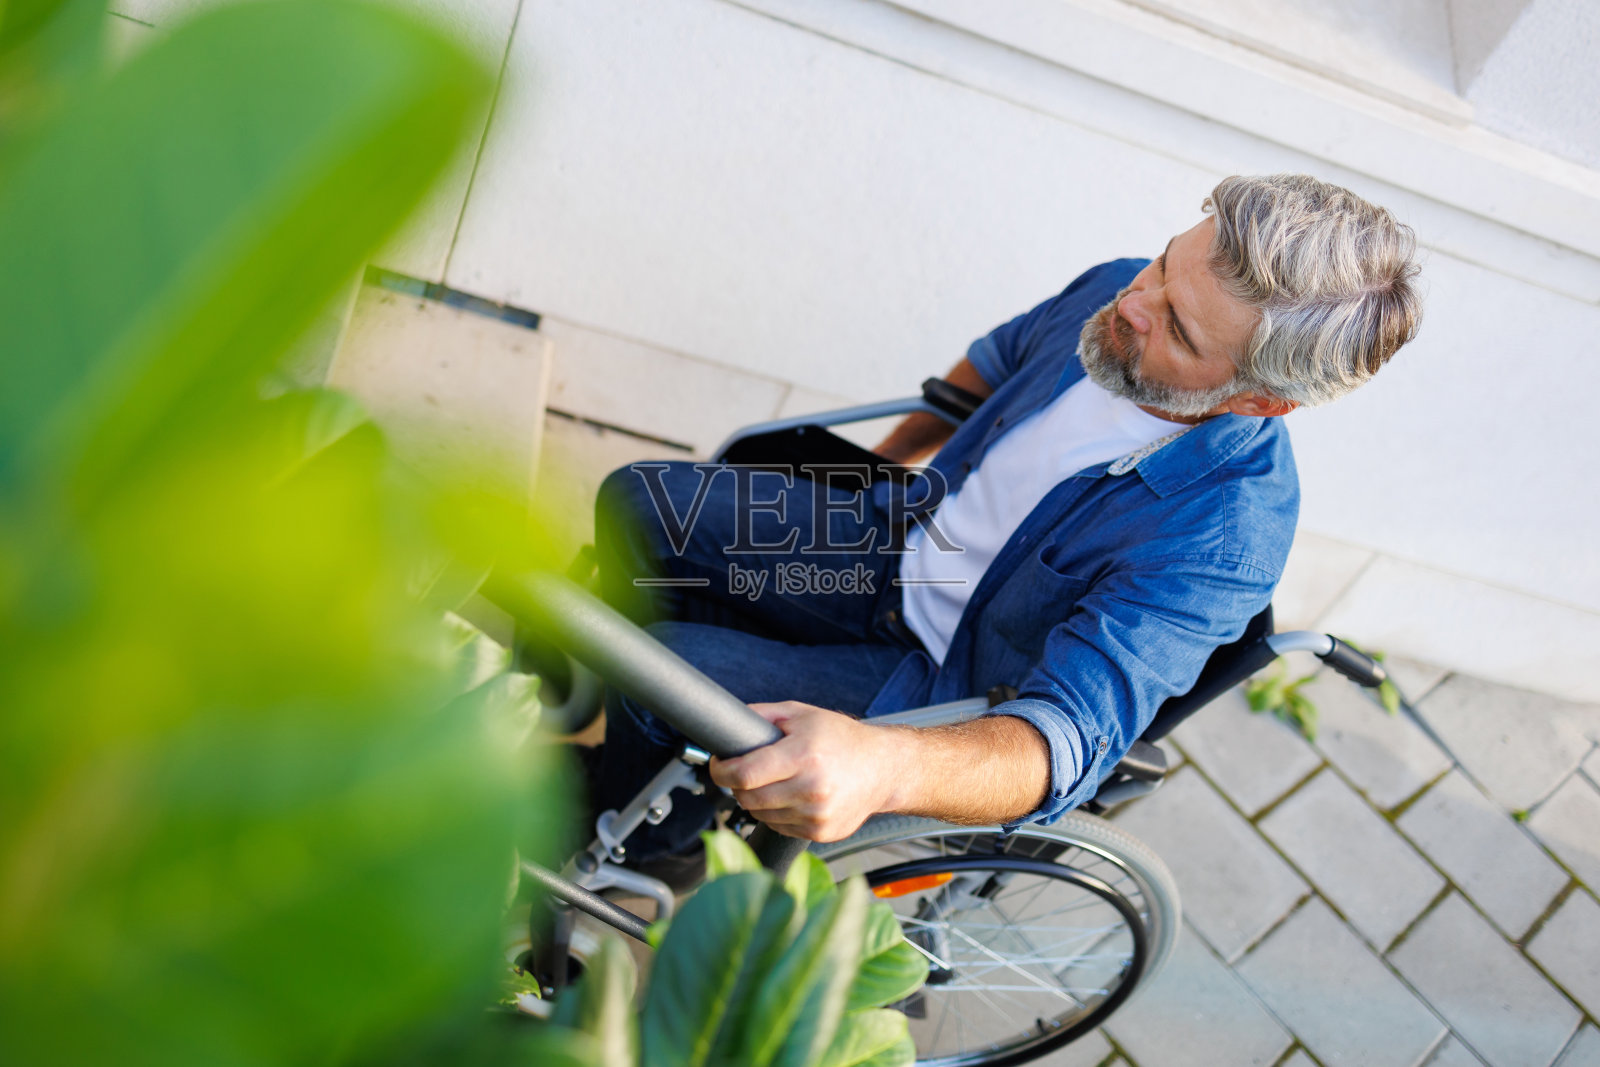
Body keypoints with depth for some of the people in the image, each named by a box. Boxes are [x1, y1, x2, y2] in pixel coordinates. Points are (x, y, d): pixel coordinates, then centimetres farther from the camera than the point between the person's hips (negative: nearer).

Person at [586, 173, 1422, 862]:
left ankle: (629, 852, 11)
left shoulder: (1225, 538, -35)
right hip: (899, 533, 7)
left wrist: (881, 767, -61)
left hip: (948, 683, -7)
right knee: (640, 502, 3)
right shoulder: (1119, 293, -14)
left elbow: (1071, 740, -41)